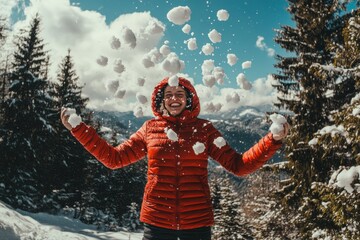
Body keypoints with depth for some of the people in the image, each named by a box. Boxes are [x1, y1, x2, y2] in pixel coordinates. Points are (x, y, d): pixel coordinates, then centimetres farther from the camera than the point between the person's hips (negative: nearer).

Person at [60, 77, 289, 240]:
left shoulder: (204, 129, 0)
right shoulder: (150, 128, 3)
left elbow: (239, 165, -3)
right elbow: (113, 157, 5)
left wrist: (273, 140, -14)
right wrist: (78, 129, 3)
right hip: (156, 221, 1)